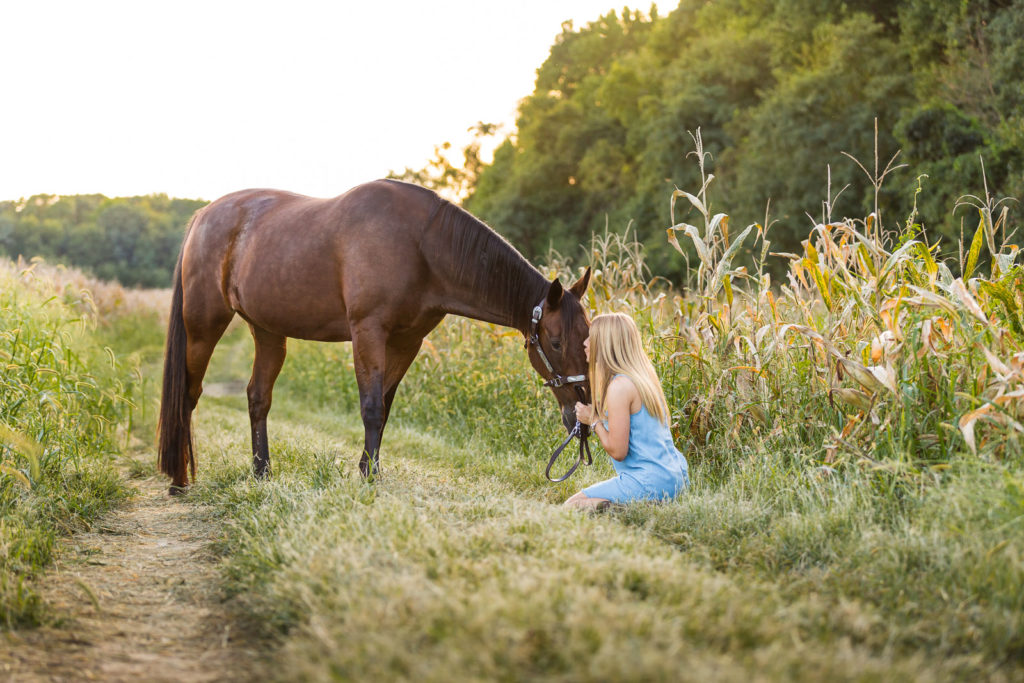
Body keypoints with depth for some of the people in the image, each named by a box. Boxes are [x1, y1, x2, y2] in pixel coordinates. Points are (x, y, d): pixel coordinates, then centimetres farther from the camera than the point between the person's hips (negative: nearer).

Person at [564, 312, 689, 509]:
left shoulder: (620, 386, -16)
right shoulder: (645, 375, 12)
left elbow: (618, 452, -17)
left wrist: (594, 421, -2)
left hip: (649, 482, -10)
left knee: (571, 507, -8)